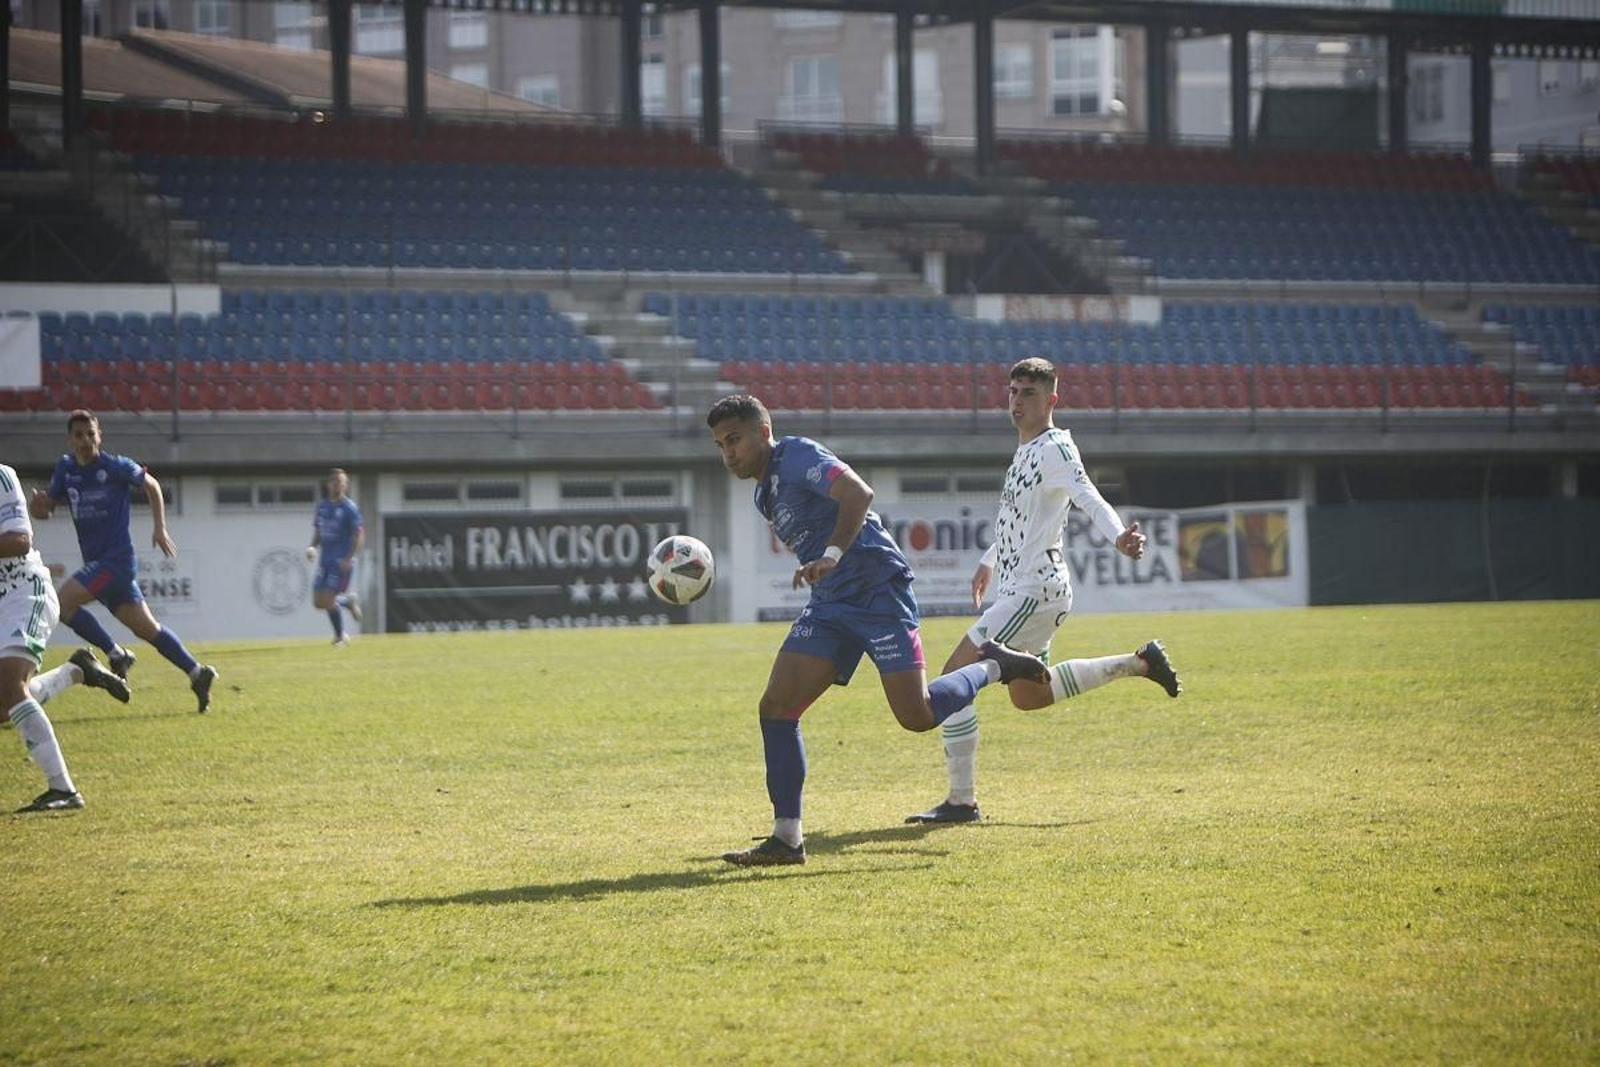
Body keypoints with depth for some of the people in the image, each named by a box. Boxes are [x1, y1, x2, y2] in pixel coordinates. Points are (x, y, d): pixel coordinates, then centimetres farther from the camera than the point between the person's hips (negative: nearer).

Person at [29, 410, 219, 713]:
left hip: (117, 559, -6)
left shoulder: (116, 467, -8)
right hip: (96, 562, 6)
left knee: (63, 601, -20)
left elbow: (151, 485, 7)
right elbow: (46, 510, 9)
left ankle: (116, 655, -10)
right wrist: (40, 504, -15)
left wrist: (160, 528, 3)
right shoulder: (65, 469, 7)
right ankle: (197, 673, 15)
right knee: (146, 627, 8)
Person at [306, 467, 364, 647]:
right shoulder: (322, 506, 12)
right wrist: (312, 547, 1)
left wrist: (349, 559, -20)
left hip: (342, 562, -7)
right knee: (318, 602, 2)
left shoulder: (349, 508, -8)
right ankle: (348, 600, 29)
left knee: (328, 600, -13)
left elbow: (359, 535, -10)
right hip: (326, 561, 7)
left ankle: (340, 636, 7)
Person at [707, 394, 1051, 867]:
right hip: (828, 605, 9)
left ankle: (993, 666, 15)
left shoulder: (796, 456, -10)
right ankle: (787, 839, -2)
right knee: (776, 707, -5)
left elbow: (858, 493, -25)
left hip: (877, 591, -9)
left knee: (917, 715, -14)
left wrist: (831, 556, -34)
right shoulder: (765, 494, 19)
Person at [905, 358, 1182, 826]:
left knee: (955, 676, -14)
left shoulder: (1055, 449, -15)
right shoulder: (1025, 450, 13)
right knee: (1028, 695, 25)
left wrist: (1119, 536, -51)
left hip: (1035, 590, -10)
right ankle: (1141, 663, 30)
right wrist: (990, 560, 39)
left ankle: (961, 801, -11)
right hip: (1020, 589, 10)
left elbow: (1089, 498, -32)